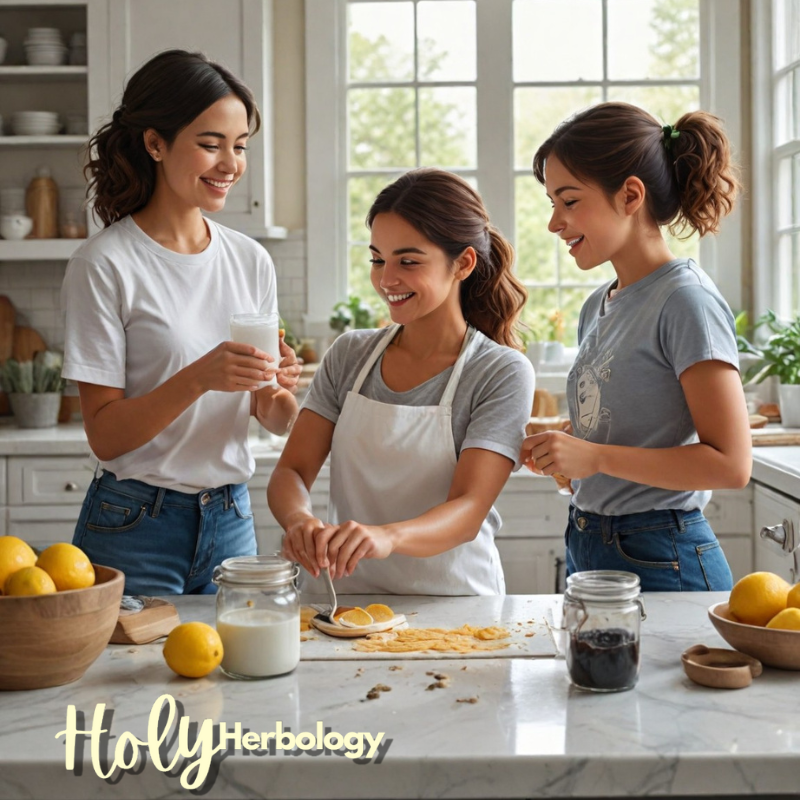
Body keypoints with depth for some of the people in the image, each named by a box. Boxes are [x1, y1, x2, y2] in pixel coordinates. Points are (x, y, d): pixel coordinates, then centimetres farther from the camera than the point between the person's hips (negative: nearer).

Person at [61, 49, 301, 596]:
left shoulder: (251, 261, 4)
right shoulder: (105, 265, -11)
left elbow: (276, 422, 8)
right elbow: (105, 436, -13)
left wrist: (279, 391, -14)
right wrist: (198, 378, -27)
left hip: (232, 521, 5)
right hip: (136, 529, -5)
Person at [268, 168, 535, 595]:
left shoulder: (502, 372, -4)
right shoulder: (350, 355, 9)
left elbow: (468, 512, -13)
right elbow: (291, 470, 5)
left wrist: (386, 536, -33)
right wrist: (299, 519, -19)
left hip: (448, 602, -2)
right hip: (340, 593, 3)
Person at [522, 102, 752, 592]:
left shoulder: (685, 300, -15)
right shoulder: (599, 307, 10)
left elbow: (731, 464, -19)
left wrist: (595, 457, -22)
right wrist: (557, 452, -3)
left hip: (659, 565, -7)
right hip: (588, 550, 8)